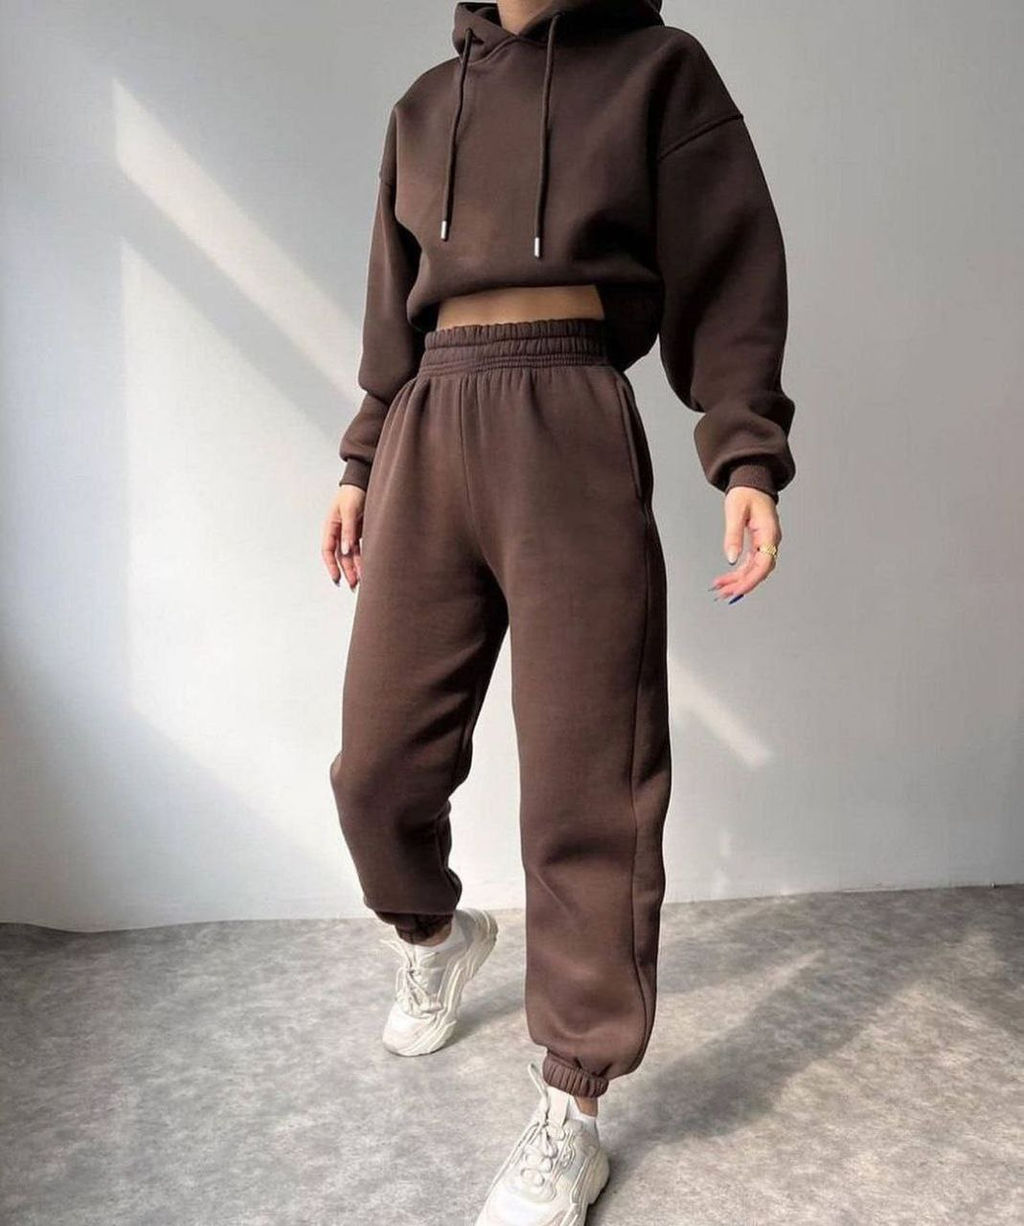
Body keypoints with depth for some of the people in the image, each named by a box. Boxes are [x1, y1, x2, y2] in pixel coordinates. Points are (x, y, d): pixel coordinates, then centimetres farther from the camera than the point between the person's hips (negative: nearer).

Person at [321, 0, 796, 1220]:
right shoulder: (426, 104, 22)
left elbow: (728, 269, 3)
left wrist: (748, 455, -10)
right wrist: (363, 462, 18)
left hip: (571, 430, -4)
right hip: (429, 435, 4)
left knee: (585, 784, -5)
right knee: (379, 760, 3)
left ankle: (569, 1117, 9)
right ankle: (434, 933, 36)